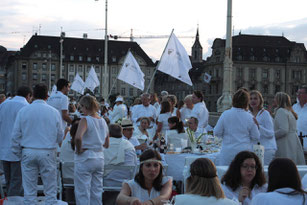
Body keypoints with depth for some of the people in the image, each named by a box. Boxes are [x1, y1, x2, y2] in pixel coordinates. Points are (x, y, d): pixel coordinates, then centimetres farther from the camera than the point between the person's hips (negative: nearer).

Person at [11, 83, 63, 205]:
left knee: (29, 191, 6)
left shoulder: (23, 111, -1)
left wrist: (17, 152, 14)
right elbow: (60, 137, 5)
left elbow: (15, 135, 2)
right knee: (50, 191, 6)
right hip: (48, 153, -1)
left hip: (28, 152, 1)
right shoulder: (54, 112, -2)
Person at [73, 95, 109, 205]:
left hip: (85, 158, -7)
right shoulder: (103, 121, 8)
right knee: (97, 191, 13)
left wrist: (79, 150, -16)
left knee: (82, 192, 0)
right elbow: (106, 145, 15)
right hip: (100, 158, 7)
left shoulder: (85, 120, -13)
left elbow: (78, 137, -31)